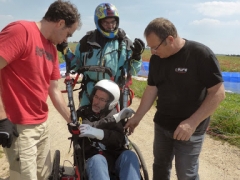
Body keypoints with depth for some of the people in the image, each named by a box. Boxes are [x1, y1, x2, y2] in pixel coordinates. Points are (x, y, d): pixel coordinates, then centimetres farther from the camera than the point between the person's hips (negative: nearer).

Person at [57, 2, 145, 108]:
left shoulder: (124, 42, 1)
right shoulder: (87, 41, 3)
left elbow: (132, 71, 2)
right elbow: (77, 66, 12)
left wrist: (137, 55, -14)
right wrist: (65, 51, 0)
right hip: (89, 94, 1)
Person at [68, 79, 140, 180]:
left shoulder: (113, 113, 10)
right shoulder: (83, 112, 9)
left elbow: (120, 140, -5)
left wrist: (98, 133, -25)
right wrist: (113, 119, -16)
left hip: (115, 157, 2)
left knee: (129, 156, -29)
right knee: (97, 160, -34)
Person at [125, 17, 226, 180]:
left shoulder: (201, 54, -18)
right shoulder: (156, 58, 0)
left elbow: (218, 93, -18)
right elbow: (152, 89, 7)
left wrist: (192, 122, -24)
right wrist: (137, 117, 5)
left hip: (189, 129, -5)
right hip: (161, 125, 6)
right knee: (160, 166, 18)